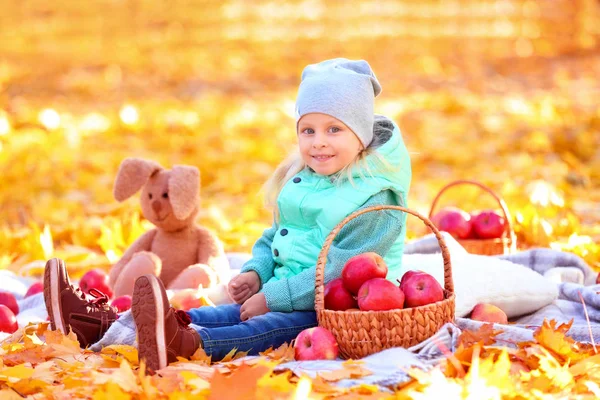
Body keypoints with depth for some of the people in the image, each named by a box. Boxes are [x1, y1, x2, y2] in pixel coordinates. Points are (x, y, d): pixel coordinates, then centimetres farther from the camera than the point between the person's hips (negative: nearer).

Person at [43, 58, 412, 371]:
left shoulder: (378, 200, -12)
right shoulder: (298, 180, 14)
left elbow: (341, 271, -21)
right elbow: (273, 238, 24)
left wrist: (274, 297, -20)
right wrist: (256, 273, 2)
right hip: (286, 298, 8)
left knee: (275, 327, -35)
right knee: (225, 314, -10)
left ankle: (186, 345, -63)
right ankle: (97, 324, -24)